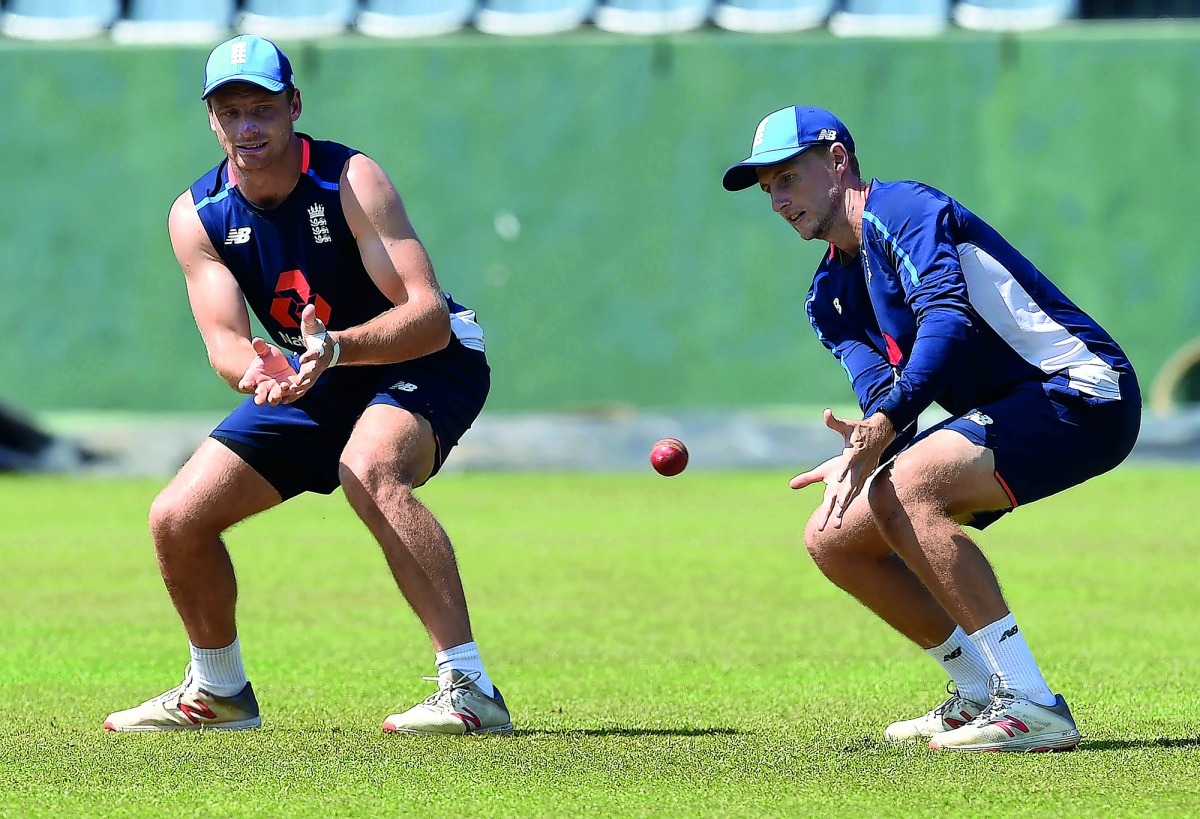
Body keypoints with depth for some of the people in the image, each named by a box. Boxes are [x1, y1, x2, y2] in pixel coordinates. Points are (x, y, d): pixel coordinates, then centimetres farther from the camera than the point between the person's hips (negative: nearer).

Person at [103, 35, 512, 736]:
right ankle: (219, 691, 25)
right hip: (306, 384, 6)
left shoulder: (350, 180, -24)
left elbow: (429, 316, -32)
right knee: (177, 519, -2)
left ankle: (470, 689, -41)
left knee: (368, 469, -38)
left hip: (423, 364, -6)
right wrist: (256, 367, -46)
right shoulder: (199, 217, -10)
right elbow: (225, 339, -21)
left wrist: (337, 348, -50)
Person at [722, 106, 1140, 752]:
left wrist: (885, 426, -43)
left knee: (906, 488, -32)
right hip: (997, 418, 10)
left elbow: (948, 317, -30)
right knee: (832, 538, 7)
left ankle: (1033, 710, -31)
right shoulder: (831, 297, 15)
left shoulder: (900, 209, -12)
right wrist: (859, 453, -27)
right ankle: (980, 697, 14)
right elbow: (881, 389, -3)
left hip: (1079, 390, -10)